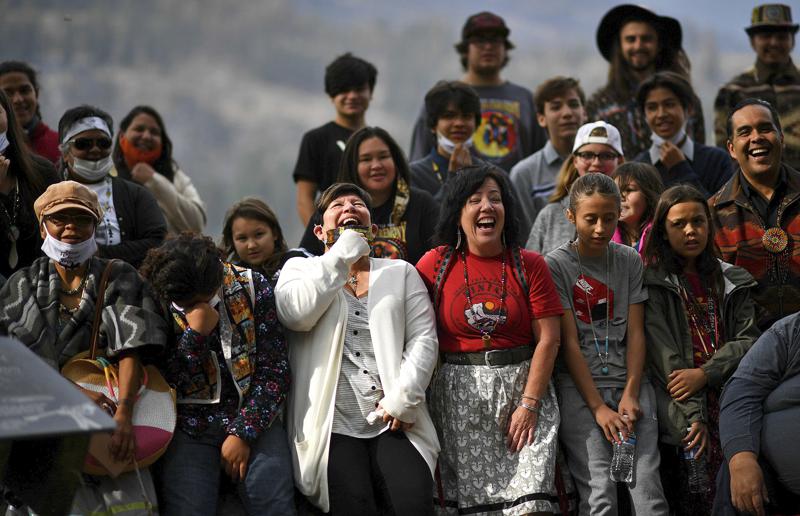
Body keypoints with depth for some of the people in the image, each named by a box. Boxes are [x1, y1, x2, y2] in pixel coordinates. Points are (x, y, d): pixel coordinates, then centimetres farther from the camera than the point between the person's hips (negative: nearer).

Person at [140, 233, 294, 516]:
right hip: (189, 426, 0)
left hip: (253, 417, 1)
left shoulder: (252, 287, -3)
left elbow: (275, 370, -3)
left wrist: (243, 433, -10)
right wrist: (195, 334, -19)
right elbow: (165, 382, -6)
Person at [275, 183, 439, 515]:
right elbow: (295, 313, -8)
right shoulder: (300, 269, 14)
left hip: (393, 424, 2)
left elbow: (424, 339, 8)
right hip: (332, 425, -2)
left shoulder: (401, 273, 19)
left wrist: (403, 398, -7)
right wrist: (344, 251, -4)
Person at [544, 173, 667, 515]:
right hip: (578, 385, -3)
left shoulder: (630, 262, 11)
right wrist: (598, 407, -12)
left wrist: (631, 394, -9)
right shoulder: (556, 265, 0)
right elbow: (569, 342, -5)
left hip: (628, 380, 3)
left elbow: (636, 333, 6)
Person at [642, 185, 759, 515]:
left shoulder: (732, 282, 16)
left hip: (731, 408, 3)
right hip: (680, 412, -3)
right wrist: (693, 417, -15)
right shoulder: (653, 283, 3)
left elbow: (749, 341, 6)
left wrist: (705, 373, -12)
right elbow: (663, 355, -6)